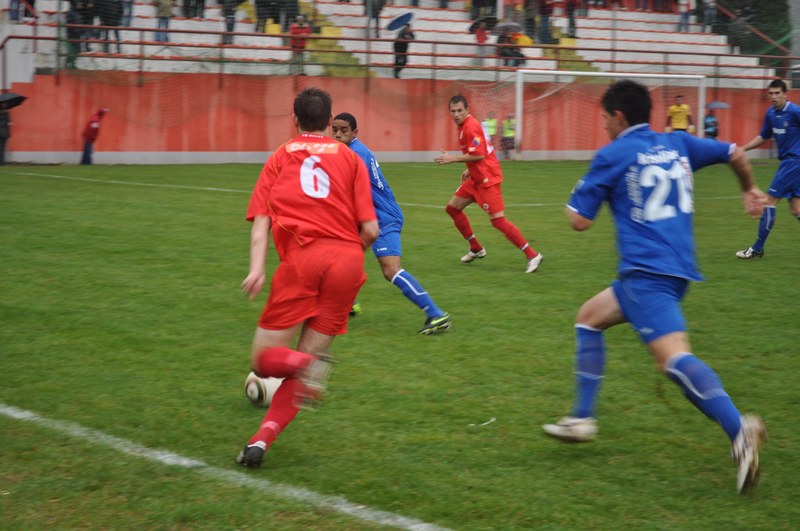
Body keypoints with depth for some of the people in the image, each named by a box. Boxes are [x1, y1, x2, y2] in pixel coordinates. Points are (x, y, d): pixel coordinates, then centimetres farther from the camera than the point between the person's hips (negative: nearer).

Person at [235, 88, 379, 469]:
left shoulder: (280, 157, 17)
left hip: (301, 257, -1)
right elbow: (370, 229, 8)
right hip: (347, 260, 1)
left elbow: (260, 219, 2)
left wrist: (257, 268, -9)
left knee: (265, 360, 7)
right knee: (307, 359, 9)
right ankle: (261, 440, -7)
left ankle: (309, 365, -27)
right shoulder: (350, 157, 17)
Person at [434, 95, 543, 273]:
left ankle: (532, 255, -12)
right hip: (476, 178, 10)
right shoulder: (464, 126, 13)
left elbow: (478, 154, -25)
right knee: (452, 208, 14)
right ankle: (476, 249, 24)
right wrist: (470, 169, 17)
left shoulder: (470, 127, -17)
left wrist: (453, 159, -19)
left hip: (488, 179, -10)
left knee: (498, 220, -14)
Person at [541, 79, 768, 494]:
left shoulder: (612, 156, -3)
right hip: (678, 269, 8)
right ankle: (582, 419, 24)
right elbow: (736, 155, 19)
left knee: (673, 357, -22)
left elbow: (579, 221, -3)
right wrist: (750, 189, 39)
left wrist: (576, 197, 20)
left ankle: (738, 429, -42)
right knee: (589, 317, 24)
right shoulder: (678, 145, 14)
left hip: (646, 271, -8)